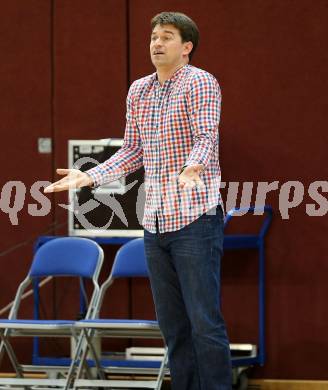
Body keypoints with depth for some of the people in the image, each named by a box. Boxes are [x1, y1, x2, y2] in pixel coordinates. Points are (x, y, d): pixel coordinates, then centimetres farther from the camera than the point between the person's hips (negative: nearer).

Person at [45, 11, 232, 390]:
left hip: (195, 218, -7)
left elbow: (207, 136, -20)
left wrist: (193, 167, -40)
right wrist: (89, 176, 7)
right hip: (155, 222, 7)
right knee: (172, 323, 9)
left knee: (205, 322, -8)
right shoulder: (138, 90, 14)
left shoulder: (200, 83, -6)